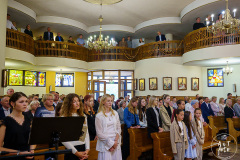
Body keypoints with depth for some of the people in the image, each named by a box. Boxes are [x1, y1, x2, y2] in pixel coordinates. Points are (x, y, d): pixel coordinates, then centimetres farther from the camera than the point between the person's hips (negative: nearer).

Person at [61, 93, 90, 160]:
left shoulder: (83, 116, 7)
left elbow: (86, 133, 8)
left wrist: (87, 149, -3)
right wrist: (76, 152, -13)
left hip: (83, 148, 5)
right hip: (72, 152, -5)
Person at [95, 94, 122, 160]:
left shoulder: (115, 113, 7)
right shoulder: (99, 116, -6)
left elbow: (118, 128, 9)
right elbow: (99, 133, -7)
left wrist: (116, 140, -4)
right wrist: (111, 143, -8)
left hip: (116, 143, 4)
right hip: (105, 144, -4)